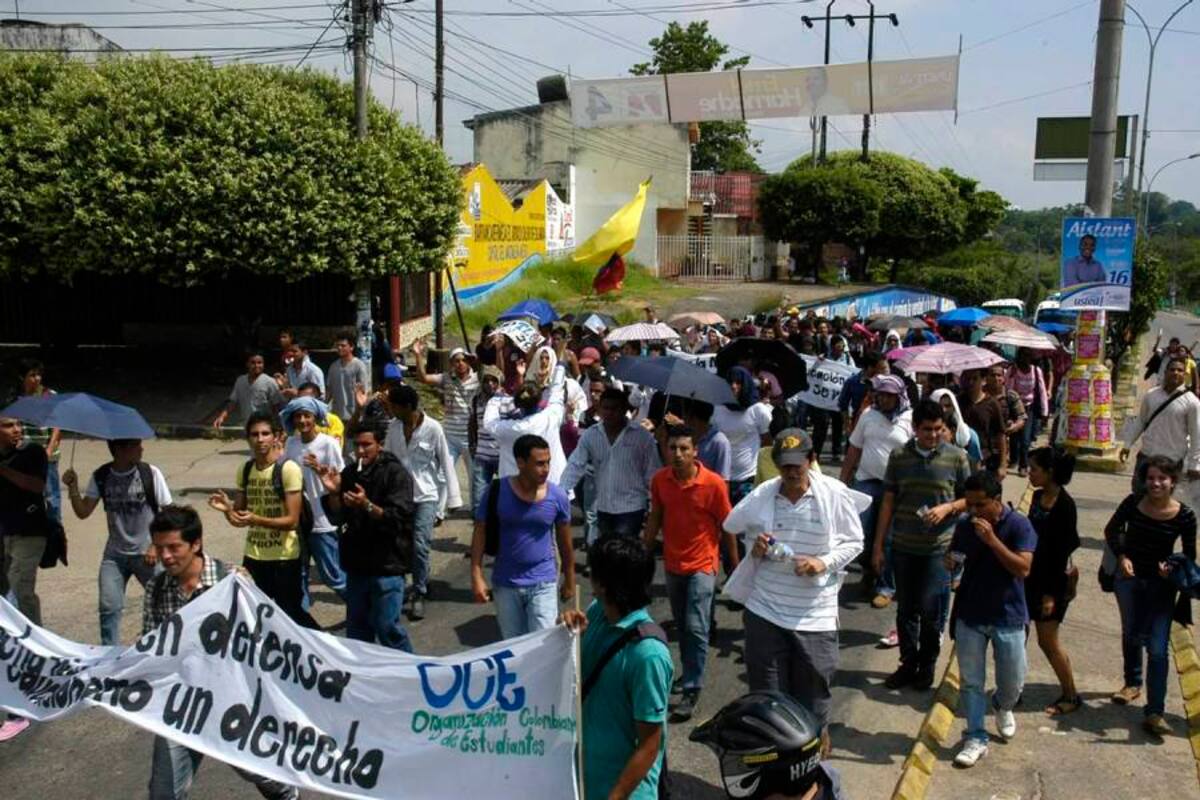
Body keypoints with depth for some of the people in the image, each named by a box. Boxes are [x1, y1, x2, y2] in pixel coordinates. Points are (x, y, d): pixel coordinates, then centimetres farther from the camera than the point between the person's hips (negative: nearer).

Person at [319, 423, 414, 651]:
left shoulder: (396, 473, -11)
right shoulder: (349, 472, 7)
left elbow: (398, 518, -19)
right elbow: (337, 514, 7)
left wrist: (367, 506, -32)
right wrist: (333, 492, -11)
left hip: (387, 563, -6)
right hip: (357, 561, 6)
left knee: (387, 626, -6)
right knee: (356, 625, 17)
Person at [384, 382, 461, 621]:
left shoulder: (433, 428, -14)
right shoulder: (394, 427, 0)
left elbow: (446, 464, -9)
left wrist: (452, 497, -8)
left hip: (426, 495, -5)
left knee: (419, 545, -12)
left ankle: (419, 595, 2)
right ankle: (422, 583, 32)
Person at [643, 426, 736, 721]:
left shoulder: (714, 483, -16)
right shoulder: (660, 480, -5)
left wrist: (735, 565, -1)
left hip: (702, 565, -4)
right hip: (672, 564, 5)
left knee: (696, 628, -9)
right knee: (682, 627, 17)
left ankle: (691, 691, -1)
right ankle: (691, 673, 35)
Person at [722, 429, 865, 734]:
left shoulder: (834, 494, -8)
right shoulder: (762, 495, -4)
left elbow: (854, 542, 1)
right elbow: (732, 525, 12)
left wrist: (825, 563, -15)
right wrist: (754, 545, -8)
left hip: (815, 615, -1)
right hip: (765, 612, 1)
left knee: (813, 697, 12)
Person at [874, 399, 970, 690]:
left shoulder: (956, 457, -4)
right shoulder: (899, 456, 0)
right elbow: (888, 502, 5)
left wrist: (947, 508, -16)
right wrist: (878, 546, 4)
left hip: (939, 548, -2)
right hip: (903, 546, 2)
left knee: (931, 611, 1)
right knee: (906, 609, 12)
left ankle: (927, 664, 22)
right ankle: (908, 663, 28)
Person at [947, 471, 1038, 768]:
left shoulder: (1018, 525, -13)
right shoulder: (965, 526, 0)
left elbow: (1023, 568, -23)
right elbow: (954, 559, 13)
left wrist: (991, 539, -30)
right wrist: (949, 563, -11)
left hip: (1007, 616, -2)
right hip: (970, 615, 3)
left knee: (1013, 681, 10)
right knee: (971, 681, 5)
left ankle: (1003, 707, 43)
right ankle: (976, 738, 16)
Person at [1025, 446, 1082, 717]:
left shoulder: (1064, 505, -18)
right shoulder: (1038, 496, 5)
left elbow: (1062, 551, -18)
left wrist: (1051, 593, -18)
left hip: (1052, 579, -8)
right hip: (1031, 575, 8)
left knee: (1048, 641, 1)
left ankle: (1071, 695, 18)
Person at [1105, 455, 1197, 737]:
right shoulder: (1133, 503, -12)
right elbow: (1111, 531, 4)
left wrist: (1173, 568, -23)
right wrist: (1121, 556, -11)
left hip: (1161, 585, -2)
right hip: (1129, 577, 3)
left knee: (1157, 648, -9)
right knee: (1131, 635, 23)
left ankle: (1154, 713, -4)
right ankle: (1133, 683, 47)